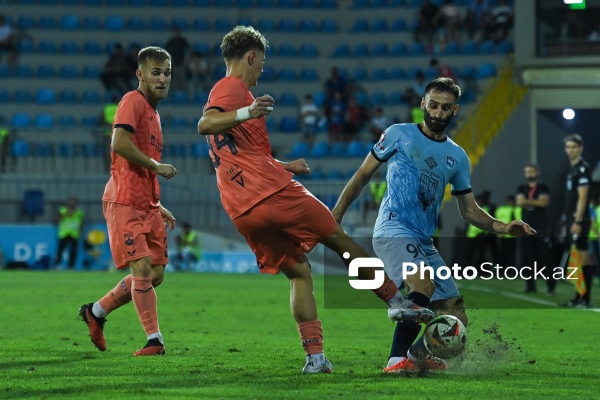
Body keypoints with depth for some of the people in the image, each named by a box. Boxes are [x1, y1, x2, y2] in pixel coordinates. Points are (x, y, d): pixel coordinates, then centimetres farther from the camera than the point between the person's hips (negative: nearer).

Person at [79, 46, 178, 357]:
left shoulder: (153, 112, 20)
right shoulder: (133, 101, -7)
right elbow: (119, 143, -24)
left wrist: (158, 206, 21)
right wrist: (156, 166, -16)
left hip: (147, 205, 9)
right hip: (125, 202, -9)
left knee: (156, 273, 5)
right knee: (142, 268, -13)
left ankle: (96, 311, 20)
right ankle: (154, 339, -8)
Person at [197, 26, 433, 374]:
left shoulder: (222, 92, 25)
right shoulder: (232, 88, -3)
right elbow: (205, 126, -23)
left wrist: (285, 166, 42)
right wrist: (246, 113, -39)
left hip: (242, 211, 8)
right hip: (272, 191, -8)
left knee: (299, 272, 10)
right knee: (339, 238, 7)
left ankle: (315, 356, -2)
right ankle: (396, 300, 12)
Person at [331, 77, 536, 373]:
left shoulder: (457, 157, 16)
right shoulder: (399, 135, 5)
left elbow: (469, 211, 17)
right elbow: (363, 175, 10)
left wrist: (502, 227, 0)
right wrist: (335, 217, 7)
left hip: (424, 242, 6)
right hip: (393, 229, -6)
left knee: (455, 322, 1)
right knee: (423, 283, -35)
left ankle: (418, 353, 29)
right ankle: (396, 359, -32)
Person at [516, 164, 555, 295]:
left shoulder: (543, 188, 3)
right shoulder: (521, 189, 13)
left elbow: (543, 202, -12)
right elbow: (519, 202, -5)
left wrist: (527, 201, -9)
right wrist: (535, 202, -14)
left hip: (541, 228, -4)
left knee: (545, 257, -8)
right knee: (527, 258, 2)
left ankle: (551, 286, -7)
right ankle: (530, 286, 6)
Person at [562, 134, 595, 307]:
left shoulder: (583, 168, -10)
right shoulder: (572, 168, 17)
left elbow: (582, 197, -16)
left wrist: (578, 221, -20)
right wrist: (568, 221, 17)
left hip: (579, 219, -10)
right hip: (571, 219, 10)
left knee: (583, 256, -9)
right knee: (577, 257, 11)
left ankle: (586, 298, -9)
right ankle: (579, 296, 16)